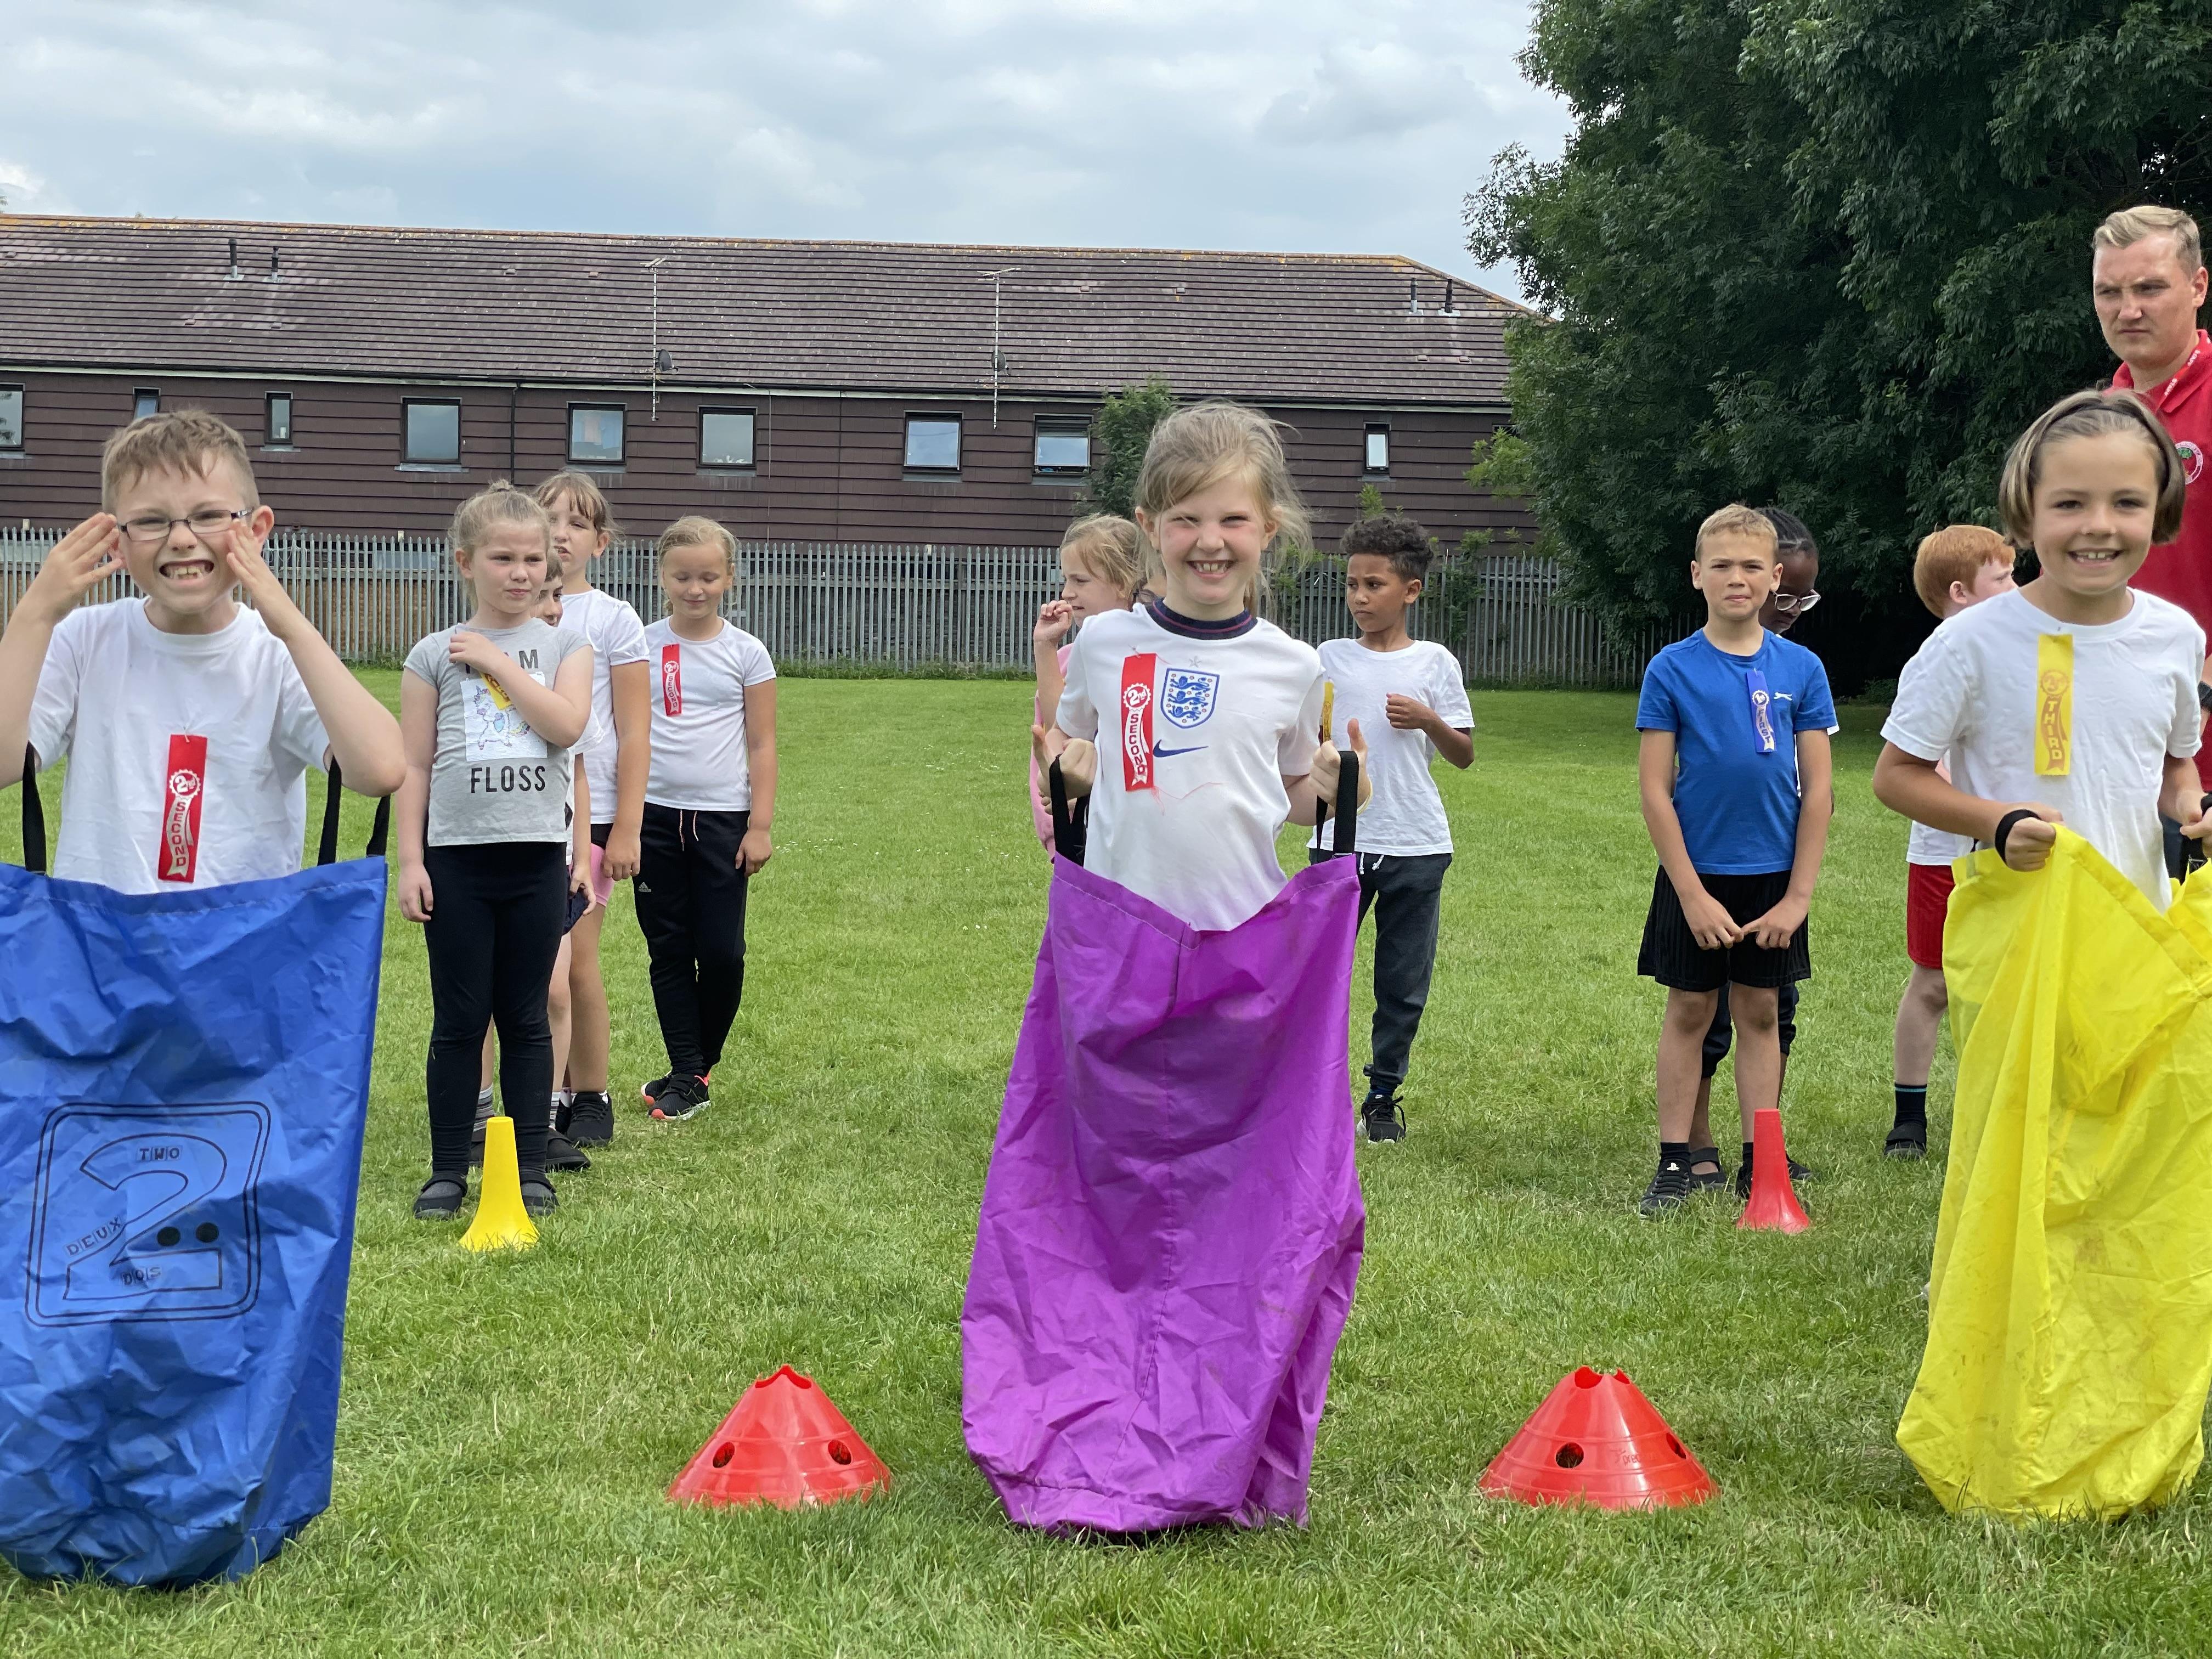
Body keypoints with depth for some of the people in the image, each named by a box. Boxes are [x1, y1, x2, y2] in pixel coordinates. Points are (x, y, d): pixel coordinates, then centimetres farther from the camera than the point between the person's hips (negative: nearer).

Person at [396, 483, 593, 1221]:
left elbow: (567, 725, -12)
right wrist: (410, 860, -2)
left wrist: (497, 661, -9)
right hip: (457, 856, -1)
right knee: (459, 1019, 4)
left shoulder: (565, 645, 6)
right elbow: (414, 765, 3)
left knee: (526, 1017, 7)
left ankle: (530, 1167, 15)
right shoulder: (434, 655, 4)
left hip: (537, 855, 1)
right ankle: (448, 1169, 13)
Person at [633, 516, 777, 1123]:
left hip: (722, 818, -1)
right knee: (669, 952, 3)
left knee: (721, 953, -2)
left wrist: (760, 826, -3)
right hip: (656, 816, 1)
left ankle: (701, 1062, 18)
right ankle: (687, 1078, 10)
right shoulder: (640, 647, 4)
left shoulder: (746, 653, 2)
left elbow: (761, 745, 3)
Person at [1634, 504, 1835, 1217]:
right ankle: (1674, 1162, 13)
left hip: (1773, 876, 2)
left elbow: (1817, 792, 0)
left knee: (1760, 1012, 10)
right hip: (1697, 875, -1)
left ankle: (1761, 1161, 17)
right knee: (1689, 1010, 6)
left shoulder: (1801, 669, -1)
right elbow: (1655, 791, -6)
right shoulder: (1672, 669, -5)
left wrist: (1798, 896, -5)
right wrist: (1692, 893, -11)